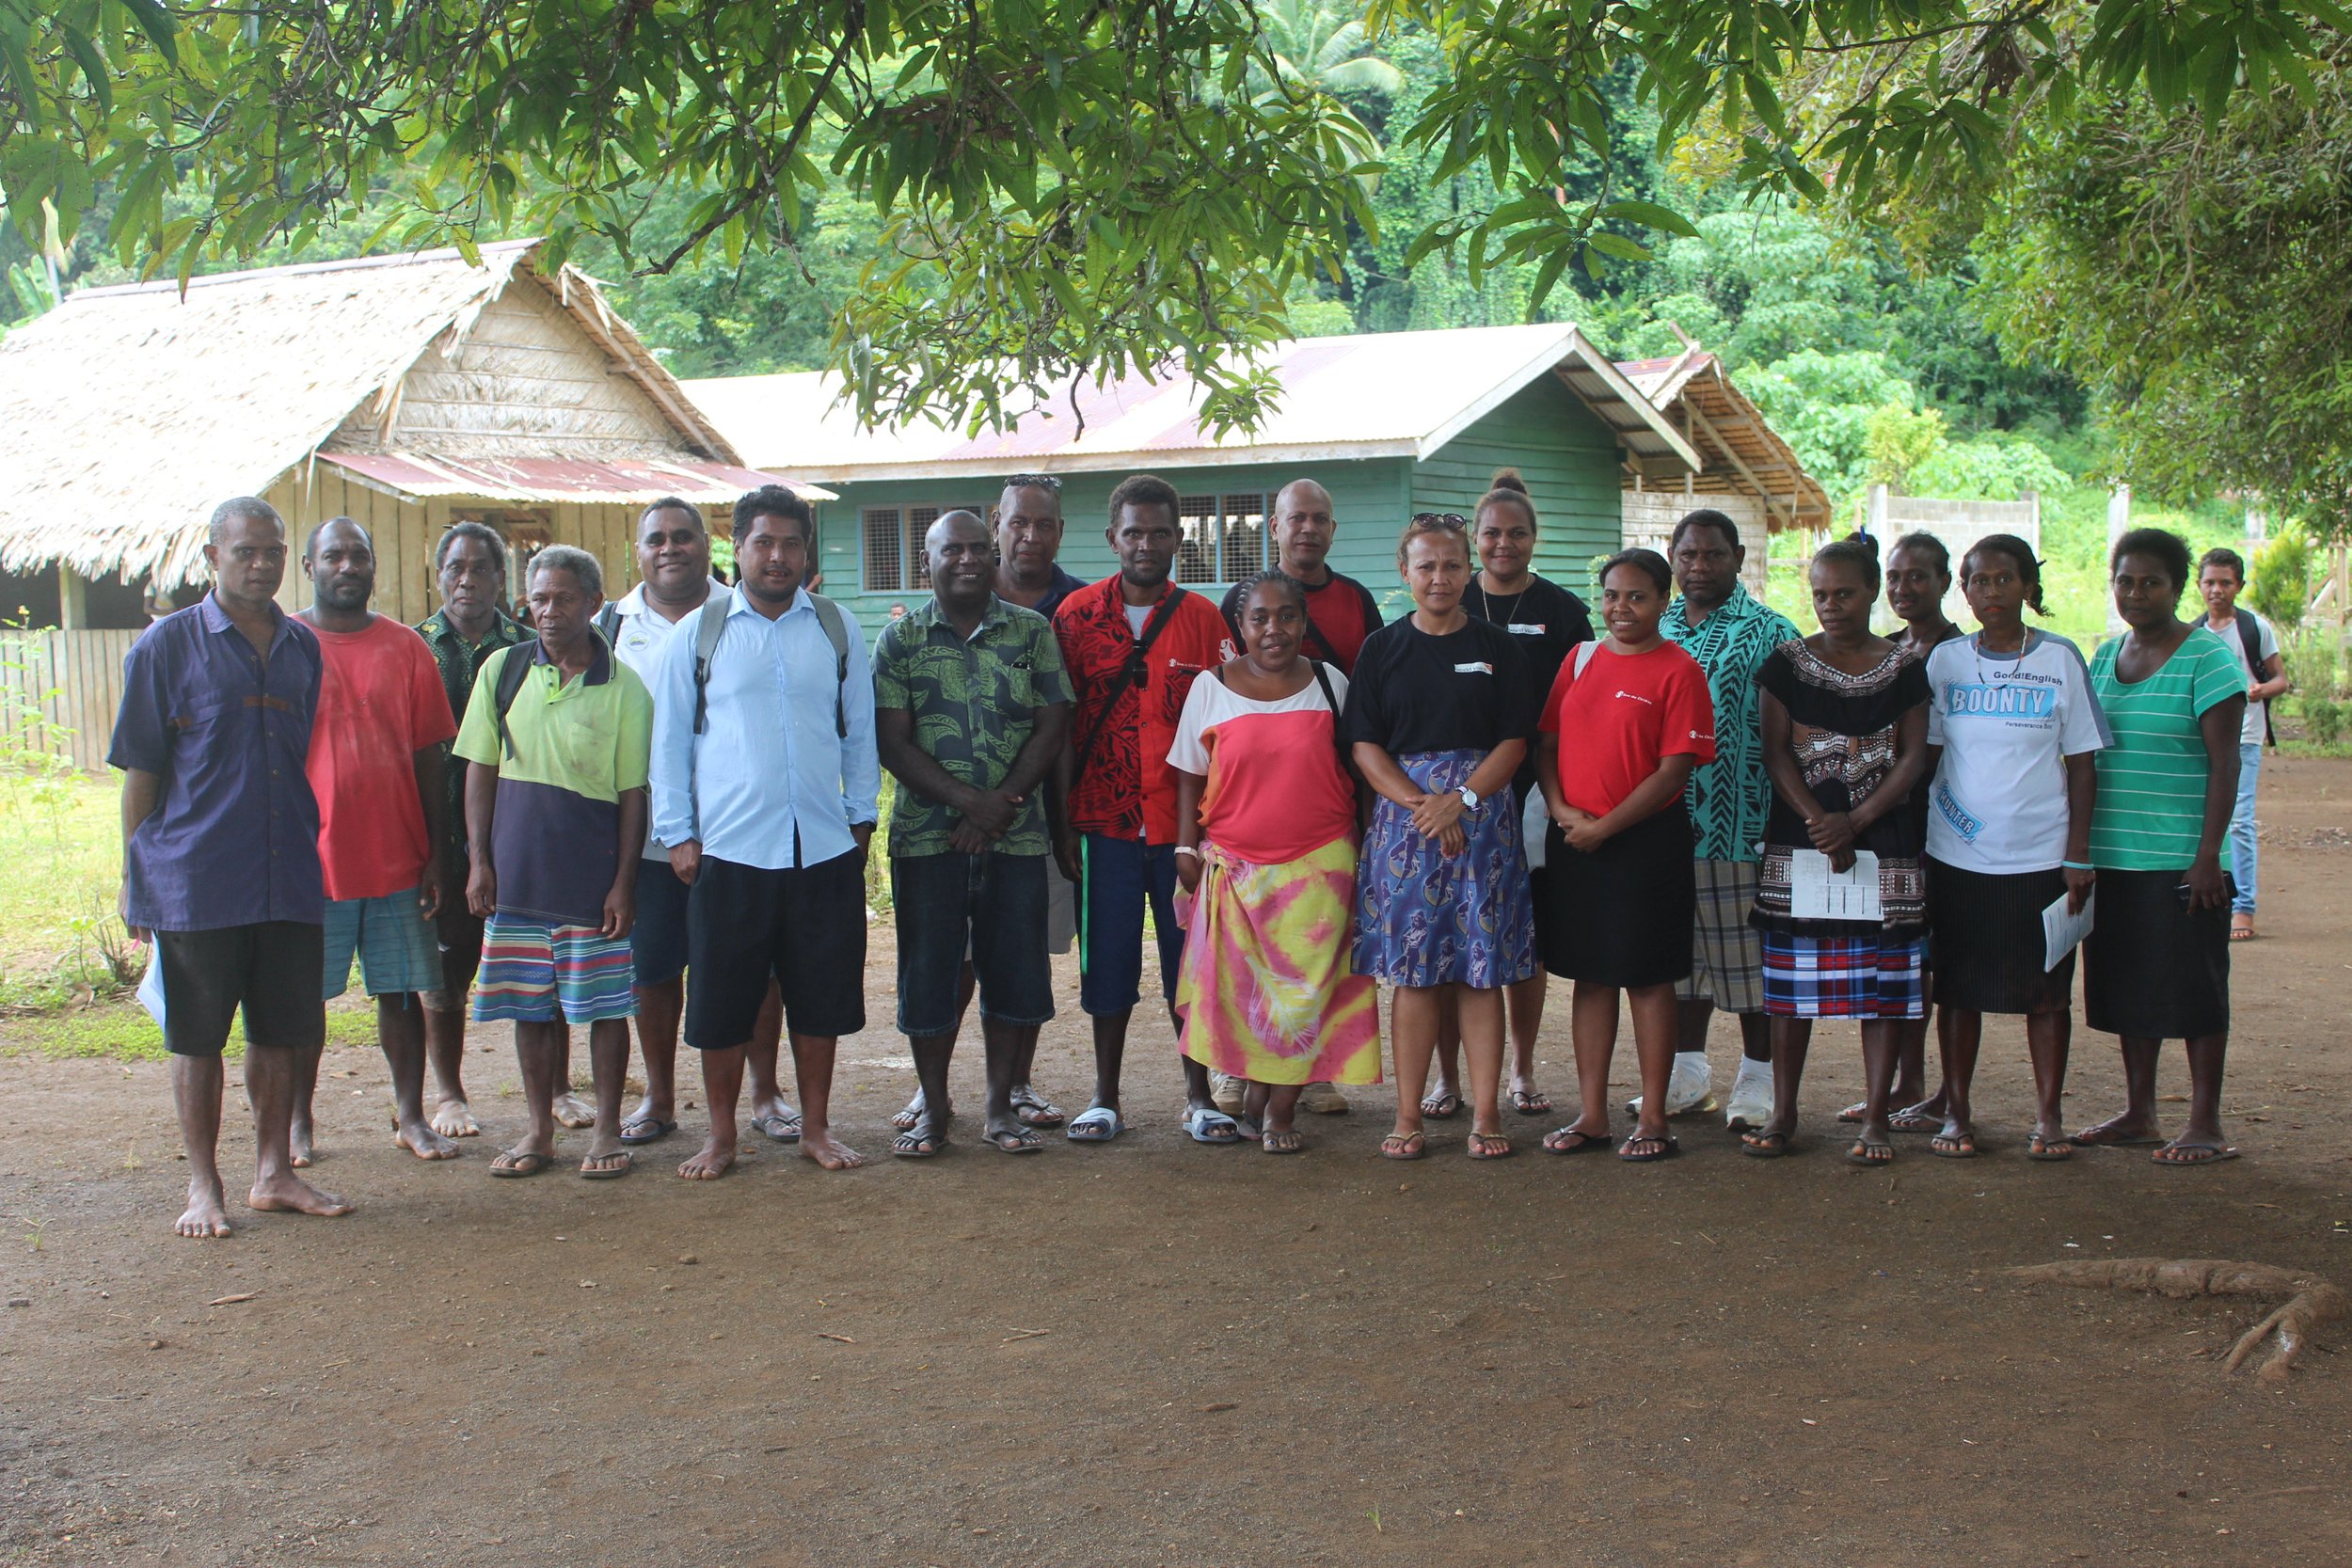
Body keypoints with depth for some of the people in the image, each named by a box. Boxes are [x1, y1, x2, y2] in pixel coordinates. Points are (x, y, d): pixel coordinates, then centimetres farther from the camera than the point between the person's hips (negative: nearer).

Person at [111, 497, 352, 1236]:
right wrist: (134, 875, -4)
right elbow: (140, 768, -1)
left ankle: (275, 1174, 22)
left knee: (284, 1032, 9)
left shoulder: (303, 647, 10)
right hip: (195, 880, -4)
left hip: (290, 880, 4)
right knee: (197, 1038, 4)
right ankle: (204, 1187, 14)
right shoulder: (167, 644, -2)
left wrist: (319, 857, 13)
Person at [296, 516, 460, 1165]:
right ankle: (297, 1123, 18)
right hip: (311, 860, -2)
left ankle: (410, 1117, 17)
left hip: (396, 858, 2)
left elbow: (429, 756, 7)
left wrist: (435, 852, 3)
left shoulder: (405, 648, 6)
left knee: (403, 990, 7)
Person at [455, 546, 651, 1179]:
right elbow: (479, 770, 8)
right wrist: (479, 860, 1)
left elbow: (633, 793, -2)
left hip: (593, 872, -2)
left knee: (604, 1003, 2)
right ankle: (538, 1129, 20)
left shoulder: (623, 687, -2)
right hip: (516, 868, 3)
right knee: (531, 1006, 9)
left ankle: (607, 1129, 14)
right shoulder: (503, 669, 5)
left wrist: (624, 881, -6)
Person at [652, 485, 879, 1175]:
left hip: (825, 851, 1)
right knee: (721, 1000, 3)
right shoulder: (699, 634, 4)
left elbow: (860, 730, 14)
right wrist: (678, 833, 2)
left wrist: (861, 817, 10)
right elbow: (670, 741, 7)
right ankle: (721, 1135, 17)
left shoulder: (837, 629, 8)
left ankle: (816, 1126, 22)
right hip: (728, 851, -1)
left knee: (820, 996, 8)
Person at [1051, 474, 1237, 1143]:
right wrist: (1064, 823, -2)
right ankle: (1105, 1098, 16)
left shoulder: (1202, 618, 4)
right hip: (1104, 822, 0)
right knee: (1108, 959, 5)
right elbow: (1062, 727, 3)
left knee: (1191, 959, 5)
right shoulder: (1076, 616, 3)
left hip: (1185, 821, 0)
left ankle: (1198, 1097, 15)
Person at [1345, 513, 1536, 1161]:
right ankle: (1408, 1115, 6)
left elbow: (1514, 742, 1)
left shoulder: (1498, 648, 6)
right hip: (1402, 817, 0)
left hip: (1482, 816, 0)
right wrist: (1419, 803, -12)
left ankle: (1485, 1113, 6)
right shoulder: (1382, 649, 7)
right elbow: (1365, 746, 2)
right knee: (1412, 973, 1)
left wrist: (1459, 800, -13)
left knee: (1481, 972, 0)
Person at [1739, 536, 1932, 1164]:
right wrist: (1818, 823, -12)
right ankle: (1783, 1113, 12)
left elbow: (1913, 757, 0)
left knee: (1881, 985, 1)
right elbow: (1775, 753, 0)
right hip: (1797, 841, 0)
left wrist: (1856, 820, -13)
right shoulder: (1788, 662, 4)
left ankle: (1875, 1118, 7)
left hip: (1882, 842, 0)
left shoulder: (1902, 669, 4)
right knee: (1791, 983, 3)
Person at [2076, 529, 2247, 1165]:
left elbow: (2224, 765, -11)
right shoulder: (2103, 657, 13)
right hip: (2113, 856, 6)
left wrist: (2208, 856, -17)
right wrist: (2081, 849, 13)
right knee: (2129, 986, 11)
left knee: (2193, 988, -1)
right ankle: (2138, 1112, 21)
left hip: (2180, 861, -6)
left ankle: (2205, 1124, 7)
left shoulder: (2207, 658, -7)